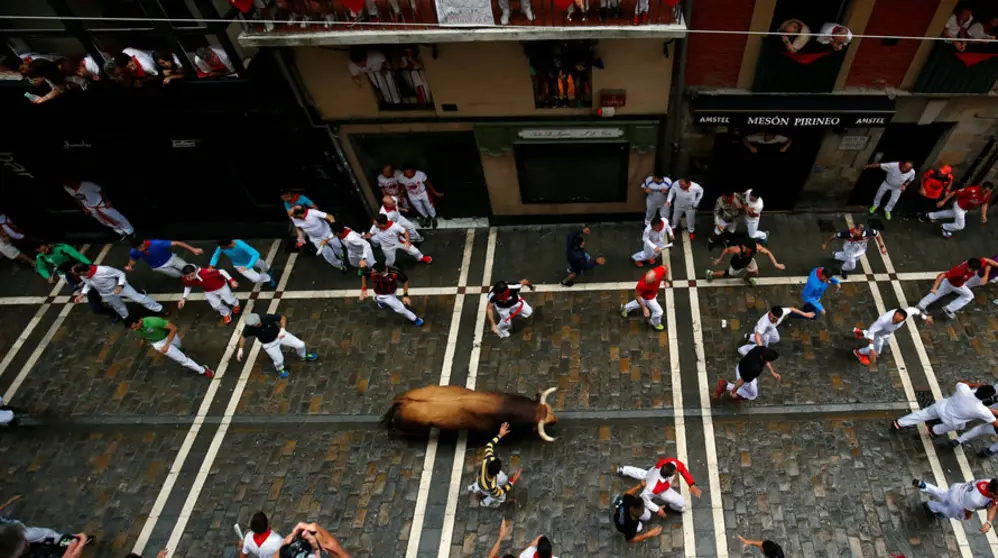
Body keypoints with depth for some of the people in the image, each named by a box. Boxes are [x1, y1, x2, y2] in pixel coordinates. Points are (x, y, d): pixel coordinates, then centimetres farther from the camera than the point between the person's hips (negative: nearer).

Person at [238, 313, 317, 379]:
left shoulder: (267, 317, -32)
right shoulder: (249, 328, -29)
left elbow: (283, 318, -20)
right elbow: (243, 337, -7)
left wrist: (282, 329, -34)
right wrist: (240, 349, -13)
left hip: (279, 334, 1)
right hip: (269, 344, -1)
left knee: (300, 344, 2)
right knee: (279, 360, 4)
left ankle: (304, 356, 38)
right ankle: (280, 369, 45)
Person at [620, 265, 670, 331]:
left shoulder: (660, 271, -37)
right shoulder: (642, 284, -46)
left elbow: (665, 268, -11)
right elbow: (637, 296, -27)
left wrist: (666, 280, -7)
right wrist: (644, 308, -26)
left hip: (654, 293, 6)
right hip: (648, 297, -5)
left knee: (641, 302, 33)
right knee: (658, 311, 13)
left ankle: (626, 307, 58)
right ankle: (655, 324, 48)